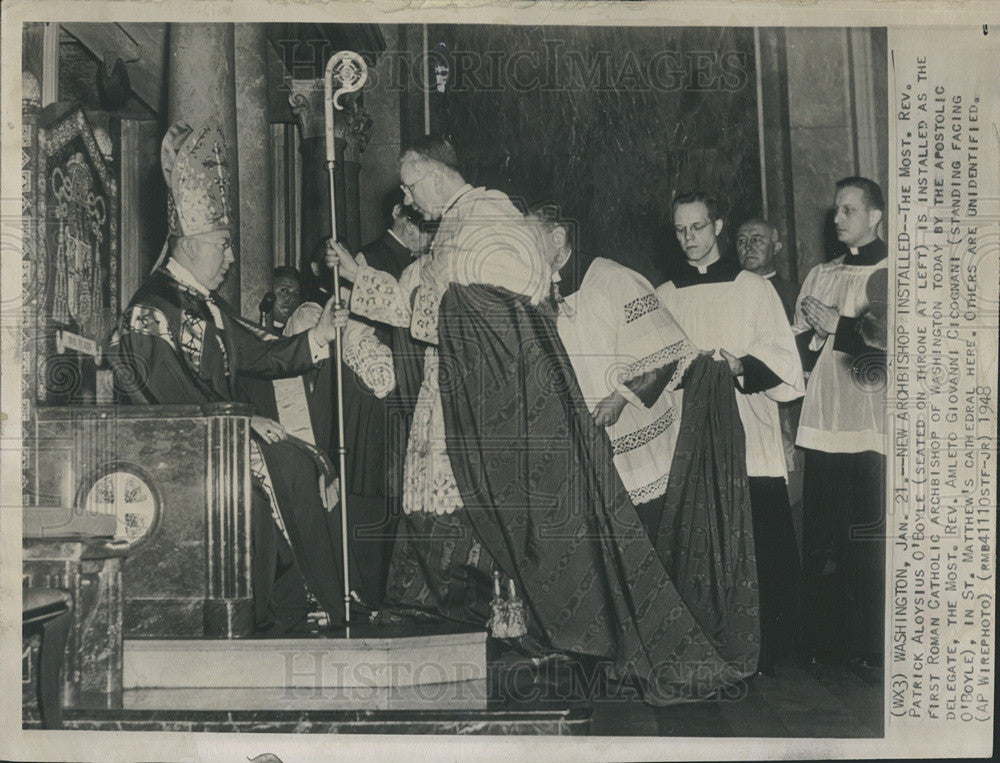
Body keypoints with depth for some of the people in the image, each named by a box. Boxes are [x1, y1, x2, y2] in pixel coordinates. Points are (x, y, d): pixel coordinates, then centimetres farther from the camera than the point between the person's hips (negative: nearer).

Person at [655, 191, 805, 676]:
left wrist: (741, 367, -13)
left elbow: (782, 358, 5)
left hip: (749, 441, -1)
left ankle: (765, 653, 6)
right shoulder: (663, 297, 16)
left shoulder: (753, 288, 12)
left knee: (762, 555, -5)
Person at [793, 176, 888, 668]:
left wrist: (836, 325, -7)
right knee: (823, 540, 5)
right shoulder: (820, 276, 19)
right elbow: (800, 350, 14)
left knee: (872, 543, -4)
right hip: (824, 426, 5)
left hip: (875, 429, -5)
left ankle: (876, 648, 7)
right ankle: (831, 645, 15)